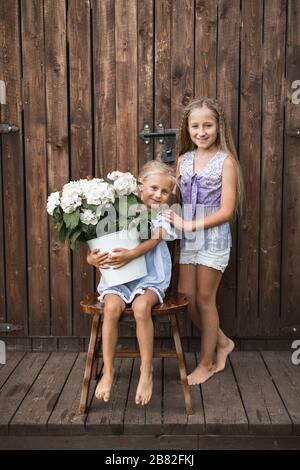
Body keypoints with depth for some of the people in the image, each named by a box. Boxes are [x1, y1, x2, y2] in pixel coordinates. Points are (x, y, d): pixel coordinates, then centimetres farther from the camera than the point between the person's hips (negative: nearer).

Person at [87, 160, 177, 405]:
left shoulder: (163, 215, 3)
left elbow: (154, 240, -16)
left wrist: (131, 254, -33)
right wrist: (92, 258, -23)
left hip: (150, 278, -1)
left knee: (141, 306, -31)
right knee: (112, 306, -28)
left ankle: (147, 371, -12)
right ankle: (108, 370, -8)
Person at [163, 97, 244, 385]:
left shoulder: (226, 161, -8)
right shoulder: (183, 159, 7)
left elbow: (226, 210, -14)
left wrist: (189, 225, -19)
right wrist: (171, 219, -11)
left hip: (213, 236, -5)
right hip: (187, 237, 5)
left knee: (205, 300, 4)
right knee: (185, 298, 6)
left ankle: (206, 364, 23)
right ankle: (222, 342, 31)